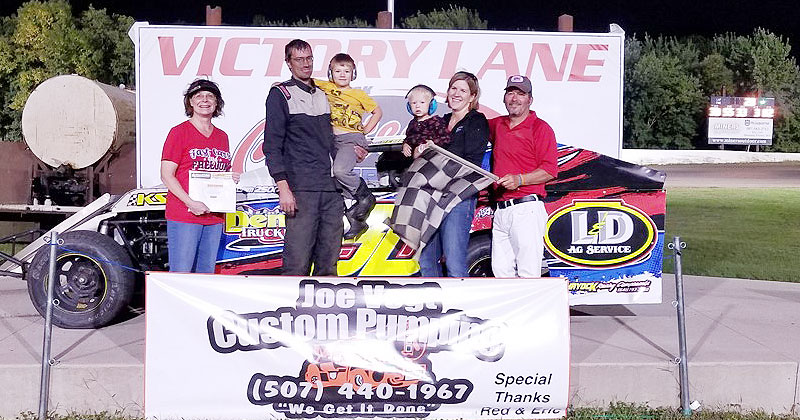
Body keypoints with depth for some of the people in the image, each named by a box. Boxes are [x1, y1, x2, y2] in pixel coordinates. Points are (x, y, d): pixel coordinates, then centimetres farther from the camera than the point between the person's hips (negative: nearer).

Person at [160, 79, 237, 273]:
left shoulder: (222, 136, 16)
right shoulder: (179, 132, -2)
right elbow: (166, 175, -7)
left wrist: (232, 178, 3)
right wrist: (190, 203, -17)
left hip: (214, 217, 6)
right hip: (183, 216, -6)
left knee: (206, 273, 9)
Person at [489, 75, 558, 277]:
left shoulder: (540, 128, -1)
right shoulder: (498, 125, 18)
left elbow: (550, 171, -8)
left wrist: (519, 179, -20)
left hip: (527, 209, -7)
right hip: (501, 210, 7)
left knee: (528, 272, -8)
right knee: (501, 270, 9)